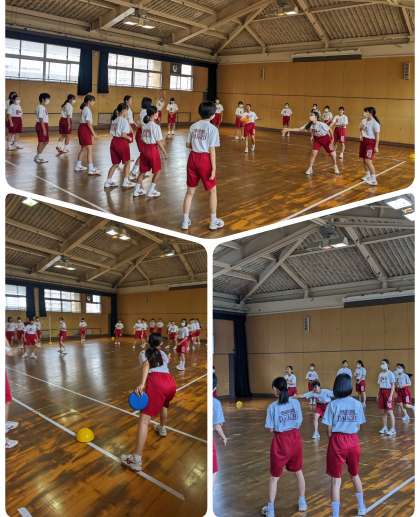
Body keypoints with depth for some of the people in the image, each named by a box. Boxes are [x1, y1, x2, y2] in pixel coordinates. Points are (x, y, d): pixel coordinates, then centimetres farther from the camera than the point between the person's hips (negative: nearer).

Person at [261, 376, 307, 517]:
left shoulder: (273, 407, -14)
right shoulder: (295, 402, -6)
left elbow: (271, 429, -11)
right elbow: (299, 423, 1)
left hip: (280, 441, -3)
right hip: (295, 439, 3)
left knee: (274, 476, 11)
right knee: (298, 471, 23)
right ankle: (302, 502, 34)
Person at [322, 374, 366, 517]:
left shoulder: (333, 404, -9)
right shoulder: (357, 404, -2)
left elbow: (329, 429, -5)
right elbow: (358, 427, 2)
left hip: (337, 442, -3)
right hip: (353, 441, 3)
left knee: (336, 479, 4)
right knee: (355, 475, 24)